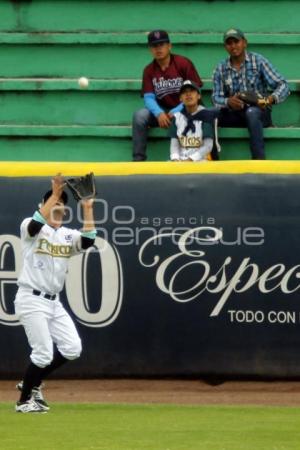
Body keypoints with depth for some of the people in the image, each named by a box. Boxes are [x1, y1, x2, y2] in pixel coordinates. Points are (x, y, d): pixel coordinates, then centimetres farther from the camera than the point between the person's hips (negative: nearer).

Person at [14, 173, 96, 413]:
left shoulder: (68, 236, 12)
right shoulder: (31, 228, -3)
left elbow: (88, 240, -8)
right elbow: (36, 223, -28)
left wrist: (87, 207, -10)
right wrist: (54, 194, -26)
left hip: (54, 302, 7)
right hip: (31, 300, -7)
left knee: (72, 348, 1)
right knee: (44, 353, -11)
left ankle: (32, 383, 18)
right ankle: (24, 400, 5)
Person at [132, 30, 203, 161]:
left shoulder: (184, 64, -6)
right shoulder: (149, 70, 5)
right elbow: (148, 97, -1)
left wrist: (176, 111, -21)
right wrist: (159, 114, -23)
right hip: (162, 112, 4)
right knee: (139, 116, -23)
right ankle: (138, 159, -20)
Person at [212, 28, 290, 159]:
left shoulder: (258, 61, -2)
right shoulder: (221, 69, 7)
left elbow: (283, 85, -7)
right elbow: (216, 97, 1)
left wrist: (271, 98, -29)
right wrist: (228, 102, -24)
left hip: (259, 111, -3)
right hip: (234, 114, 3)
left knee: (251, 112, -39)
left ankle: (259, 160, -43)